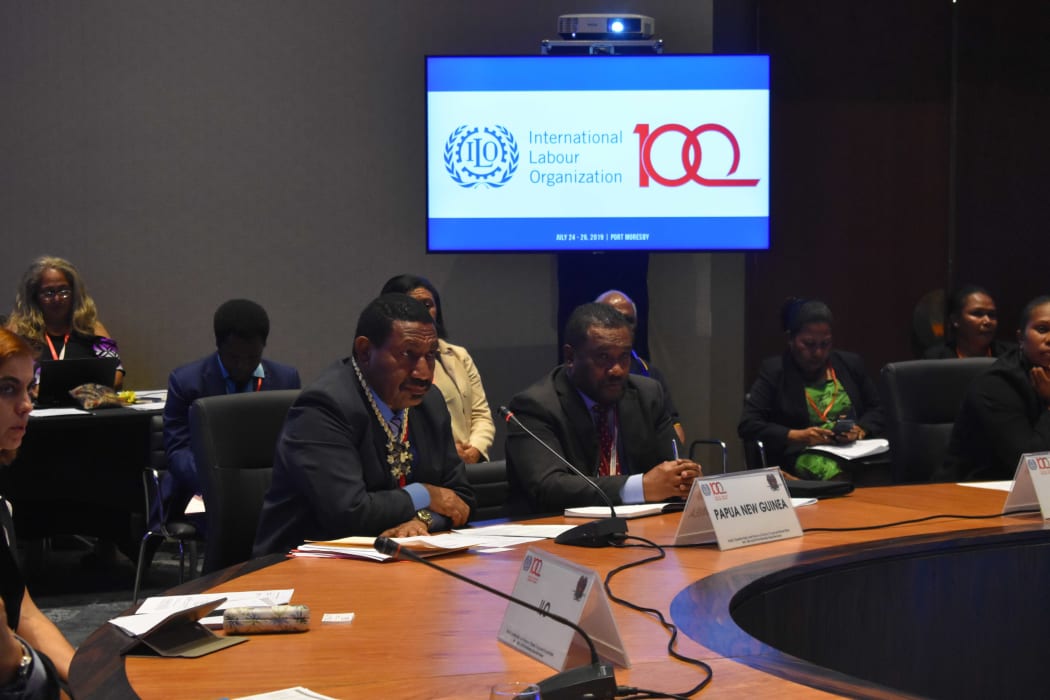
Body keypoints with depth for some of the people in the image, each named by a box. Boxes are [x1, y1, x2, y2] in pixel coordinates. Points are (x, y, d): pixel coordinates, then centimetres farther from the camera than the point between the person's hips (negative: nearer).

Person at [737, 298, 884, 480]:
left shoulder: (851, 364, 17)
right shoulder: (774, 371, 6)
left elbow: (877, 412, 22)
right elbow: (747, 425, -1)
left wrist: (860, 430, -2)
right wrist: (798, 436, -12)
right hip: (803, 457, -4)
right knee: (840, 478, -37)